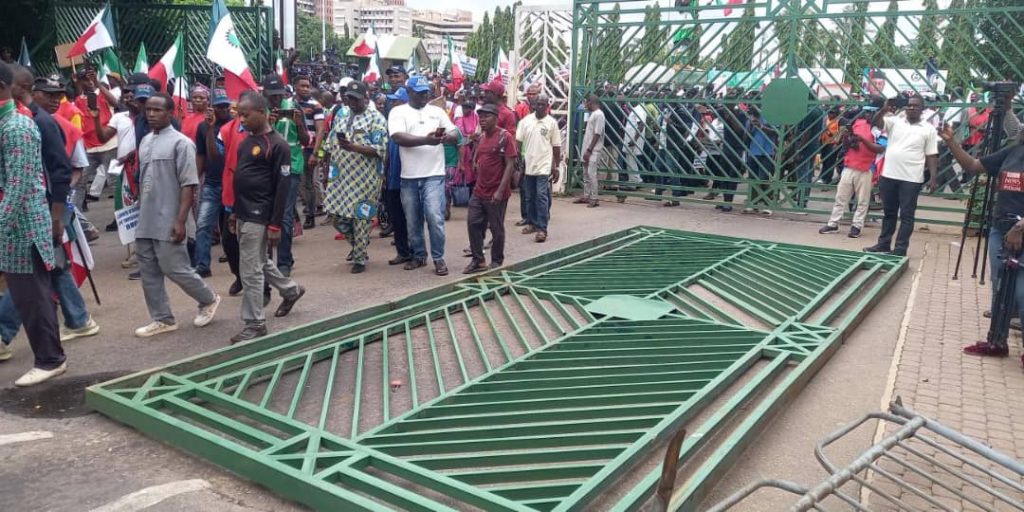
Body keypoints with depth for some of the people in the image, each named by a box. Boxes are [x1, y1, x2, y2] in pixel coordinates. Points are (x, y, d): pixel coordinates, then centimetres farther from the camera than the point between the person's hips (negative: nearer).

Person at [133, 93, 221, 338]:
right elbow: (143, 181, 19)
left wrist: (180, 220, -20)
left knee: (174, 269, -2)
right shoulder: (145, 141, 13)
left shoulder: (181, 143, -11)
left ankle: (209, 300, 21)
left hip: (167, 221, -7)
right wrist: (139, 212, 18)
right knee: (149, 272, 9)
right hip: (145, 221, 8)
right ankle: (162, 319, 19)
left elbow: (189, 185, -15)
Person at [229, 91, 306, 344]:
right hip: (244, 215, 9)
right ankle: (291, 290, 42)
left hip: (259, 217, -9)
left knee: (250, 272, -4)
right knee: (261, 262, 21)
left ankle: (255, 324, 7)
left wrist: (275, 224, -18)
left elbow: (282, 187, -16)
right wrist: (235, 212, 19)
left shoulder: (277, 145, -14)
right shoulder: (247, 140, 12)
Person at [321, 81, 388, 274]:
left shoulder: (376, 118, -3)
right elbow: (329, 144, 19)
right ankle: (358, 244, 34)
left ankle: (359, 259, 13)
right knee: (339, 218, 8)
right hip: (342, 177, 6)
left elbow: (379, 149, -13)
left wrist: (353, 147, -23)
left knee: (360, 219, -1)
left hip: (365, 178, -6)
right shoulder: (342, 117, 17)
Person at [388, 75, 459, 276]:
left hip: (434, 175, 0)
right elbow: (399, 137, -14)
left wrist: (445, 137, -16)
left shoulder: (437, 111, 11)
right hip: (409, 177, 0)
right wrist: (426, 140, -24)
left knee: (435, 217, -9)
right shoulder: (398, 111, 2)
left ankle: (438, 258, 4)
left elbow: (455, 135, 8)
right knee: (413, 221, 10)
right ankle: (419, 255, 26)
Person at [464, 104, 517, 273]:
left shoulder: (505, 137, -12)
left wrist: (500, 190, -21)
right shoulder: (481, 137, 10)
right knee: (473, 224, 6)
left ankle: (496, 262, 19)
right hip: (478, 191, 7)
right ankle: (478, 260, 18)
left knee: (496, 229, 5)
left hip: (496, 194, -7)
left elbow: (510, 166, -17)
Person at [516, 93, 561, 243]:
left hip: (544, 166, -3)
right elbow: (517, 141, 6)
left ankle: (542, 229, -7)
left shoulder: (552, 122, -2)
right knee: (529, 197, 12)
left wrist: (556, 167, 0)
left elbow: (556, 147, 1)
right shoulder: (525, 120, 4)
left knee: (542, 197, -8)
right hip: (528, 165, 4)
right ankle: (532, 223, 27)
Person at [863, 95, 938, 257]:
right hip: (889, 176, 3)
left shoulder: (928, 129, 2)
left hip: (911, 179, -3)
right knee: (888, 213, 13)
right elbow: (876, 122, -7)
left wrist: (933, 178, -5)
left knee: (906, 215, 1)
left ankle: (900, 250, 5)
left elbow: (931, 156, 1)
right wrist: (885, 109, -24)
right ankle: (883, 244, 23)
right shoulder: (894, 121, 7)